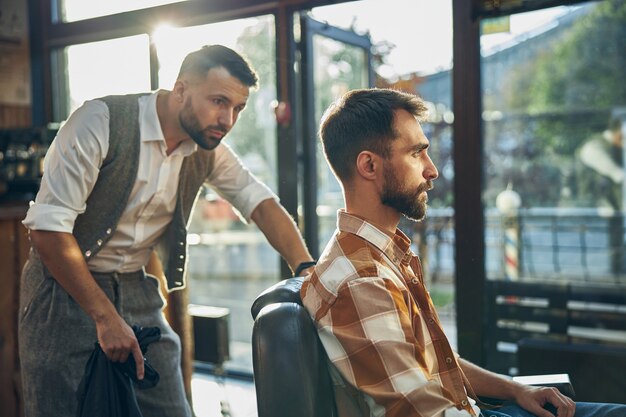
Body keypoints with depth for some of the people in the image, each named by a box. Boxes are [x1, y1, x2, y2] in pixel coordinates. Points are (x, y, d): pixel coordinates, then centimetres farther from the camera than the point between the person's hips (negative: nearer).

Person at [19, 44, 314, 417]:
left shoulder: (208, 150, -2)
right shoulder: (102, 121, -20)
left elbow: (260, 203, -1)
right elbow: (49, 225, -22)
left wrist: (307, 270, -19)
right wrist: (105, 316, -22)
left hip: (138, 289, 5)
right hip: (66, 286, -5)